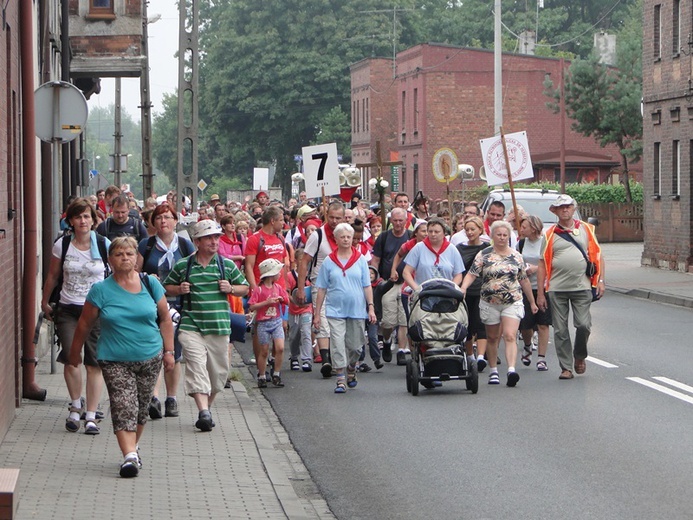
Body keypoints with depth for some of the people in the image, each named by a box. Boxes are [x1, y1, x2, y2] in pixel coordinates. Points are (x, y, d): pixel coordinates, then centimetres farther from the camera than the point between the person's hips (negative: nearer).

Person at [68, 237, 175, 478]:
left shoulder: (150, 284, 2)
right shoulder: (101, 290, -2)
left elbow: (165, 319, 10)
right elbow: (84, 324, 7)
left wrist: (168, 351, 7)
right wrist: (75, 352, 14)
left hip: (150, 358, 2)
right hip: (115, 360, -2)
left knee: (141, 408, 11)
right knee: (124, 408, -14)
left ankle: (133, 448, 30)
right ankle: (129, 456, -20)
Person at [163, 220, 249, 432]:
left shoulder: (227, 266, 8)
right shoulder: (182, 266, 4)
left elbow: (245, 288, 17)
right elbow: (166, 287, 16)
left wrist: (231, 289, -3)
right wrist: (179, 289, -4)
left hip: (219, 326, 2)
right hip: (191, 325, -2)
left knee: (218, 370, 7)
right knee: (196, 366, -16)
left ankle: (207, 407, 28)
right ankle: (203, 412, -24)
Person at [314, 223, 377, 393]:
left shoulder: (360, 259, 4)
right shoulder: (329, 261, 2)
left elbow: (367, 286, 6)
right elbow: (322, 289, 5)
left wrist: (371, 307, -2)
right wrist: (317, 313, 4)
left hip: (357, 309, 1)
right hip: (335, 310, -1)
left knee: (355, 346, 8)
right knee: (337, 344, -9)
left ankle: (351, 370, 35)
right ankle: (340, 380, -7)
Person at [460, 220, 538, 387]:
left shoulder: (516, 256, 7)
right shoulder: (484, 255, 1)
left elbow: (524, 280, 14)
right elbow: (471, 274, -6)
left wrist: (532, 302, 19)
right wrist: (463, 287, -26)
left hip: (513, 303, 0)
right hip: (490, 303, 0)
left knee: (510, 336, -15)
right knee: (492, 337, 11)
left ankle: (512, 369, -26)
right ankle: (493, 372, 23)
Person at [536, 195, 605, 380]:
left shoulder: (586, 229, 9)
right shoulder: (550, 235, 6)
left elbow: (598, 255, 11)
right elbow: (543, 265, 5)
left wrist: (600, 280, 0)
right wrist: (540, 293, 1)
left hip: (582, 287, 0)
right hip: (557, 289, 0)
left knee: (583, 325, -9)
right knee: (560, 330, 1)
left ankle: (579, 355, 18)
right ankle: (566, 367, 10)